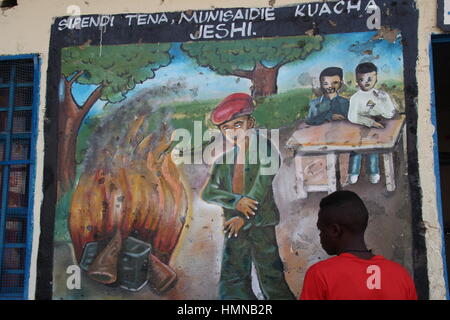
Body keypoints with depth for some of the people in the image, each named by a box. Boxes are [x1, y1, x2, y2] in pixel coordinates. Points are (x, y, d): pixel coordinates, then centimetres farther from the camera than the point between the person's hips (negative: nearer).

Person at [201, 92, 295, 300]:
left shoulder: (265, 148, -4)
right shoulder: (223, 160, 7)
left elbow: (262, 185, -13)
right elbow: (208, 193, -3)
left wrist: (244, 218, -20)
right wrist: (236, 202, -21)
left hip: (261, 224, -4)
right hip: (235, 227, 4)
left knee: (271, 279, -1)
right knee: (230, 282, 6)